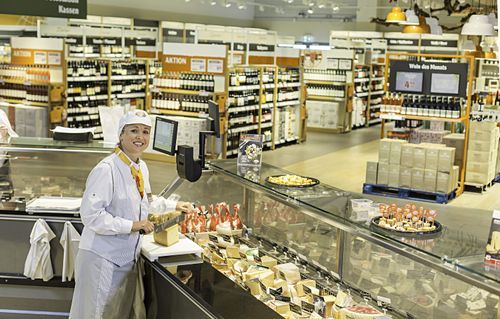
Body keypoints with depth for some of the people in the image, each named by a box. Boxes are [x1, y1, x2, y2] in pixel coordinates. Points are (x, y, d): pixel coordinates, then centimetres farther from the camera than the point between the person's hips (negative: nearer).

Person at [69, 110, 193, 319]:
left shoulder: (141, 168, 7)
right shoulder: (106, 169, -19)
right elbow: (91, 215, -24)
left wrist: (174, 205, 23)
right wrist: (132, 225, -24)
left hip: (127, 259, 8)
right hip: (102, 259, -8)